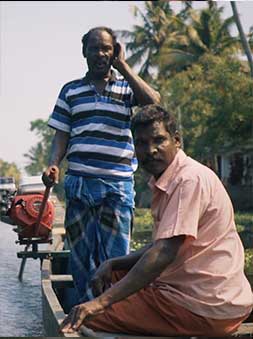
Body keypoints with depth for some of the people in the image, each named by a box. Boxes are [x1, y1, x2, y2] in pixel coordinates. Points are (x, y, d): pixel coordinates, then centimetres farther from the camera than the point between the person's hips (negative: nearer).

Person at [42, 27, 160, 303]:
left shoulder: (127, 86, 9)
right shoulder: (71, 91, 13)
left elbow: (153, 101, -11)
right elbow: (61, 135, 11)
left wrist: (122, 66, -5)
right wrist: (53, 165, -7)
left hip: (118, 184, -2)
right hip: (79, 183, 2)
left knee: (115, 255, -2)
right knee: (81, 254, 5)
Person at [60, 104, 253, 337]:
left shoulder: (191, 180, -19)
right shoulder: (165, 182, 13)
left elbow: (164, 254, -29)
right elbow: (162, 247, 20)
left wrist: (101, 302, -33)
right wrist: (112, 264, 5)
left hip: (209, 309, -10)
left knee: (90, 318, -12)